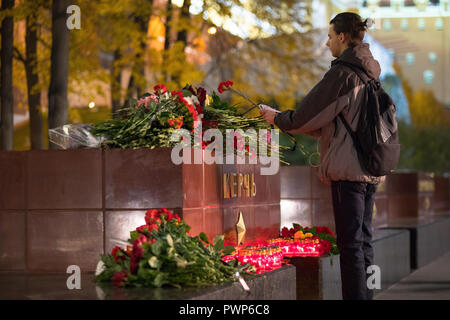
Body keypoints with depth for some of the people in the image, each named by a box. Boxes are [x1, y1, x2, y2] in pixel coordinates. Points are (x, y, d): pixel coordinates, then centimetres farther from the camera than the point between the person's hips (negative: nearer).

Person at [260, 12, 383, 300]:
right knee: (364, 239, 13)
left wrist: (277, 118, 10)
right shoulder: (370, 73, 14)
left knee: (350, 243, -6)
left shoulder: (342, 73, -13)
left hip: (349, 169, -8)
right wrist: (287, 120, 24)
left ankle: (355, 295, -5)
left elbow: (306, 116, -9)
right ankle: (366, 295, 17)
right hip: (371, 168, 8)